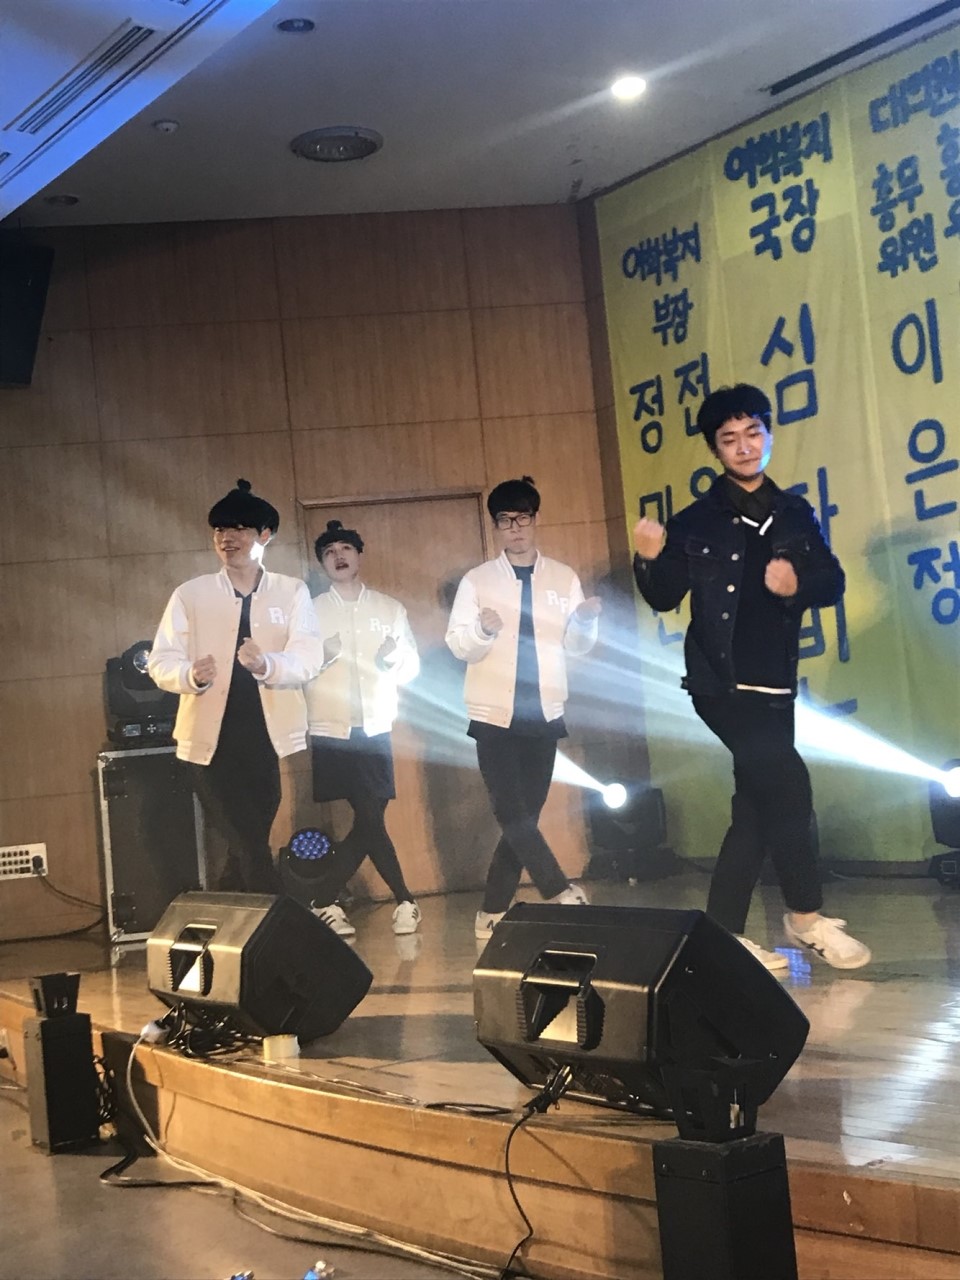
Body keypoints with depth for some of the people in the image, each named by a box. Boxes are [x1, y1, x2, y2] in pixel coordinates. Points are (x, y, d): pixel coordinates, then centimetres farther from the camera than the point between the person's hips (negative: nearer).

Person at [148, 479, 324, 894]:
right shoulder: (190, 594, 5)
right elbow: (160, 662, 0)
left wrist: (266, 665, -29)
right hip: (213, 741, -1)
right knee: (249, 848, -4)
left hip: (269, 739, 1)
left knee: (248, 845, 9)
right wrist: (192, 674, -23)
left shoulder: (292, 592, 5)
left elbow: (308, 658, -8)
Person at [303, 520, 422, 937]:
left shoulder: (391, 609, 9)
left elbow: (412, 665, 8)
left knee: (368, 818, -1)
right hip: (331, 731, -2)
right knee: (369, 819, -2)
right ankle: (404, 901, 9)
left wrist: (395, 660, -13)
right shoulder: (311, 612, 4)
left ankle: (325, 901, 10)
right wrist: (321, 657, -20)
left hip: (376, 729, 2)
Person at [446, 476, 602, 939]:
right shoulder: (477, 581, 0)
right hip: (494, 715, -2)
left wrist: (585, 622, -17)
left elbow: (579, 644, 4)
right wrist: (483, 629, -26)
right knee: (511, 812, -11)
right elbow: (458, 644, -6)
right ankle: (560, 892, -4)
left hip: (544, 715, 2)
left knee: (525, 814, 5)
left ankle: (492, 912, 14)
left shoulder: (564, 578, 5)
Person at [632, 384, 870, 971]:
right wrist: (650, 560, -23)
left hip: (774, 684, 5)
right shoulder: (696, 522, -1)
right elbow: (664, 598, -3)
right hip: (721, 682, -5)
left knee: (757, 806, 6)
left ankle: (724, 935, 15)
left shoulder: (796, 514, 9)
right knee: (788, 783, -16)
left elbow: (833, 581, 7)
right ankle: (807, 916, -1)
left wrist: (798, 585, -14)